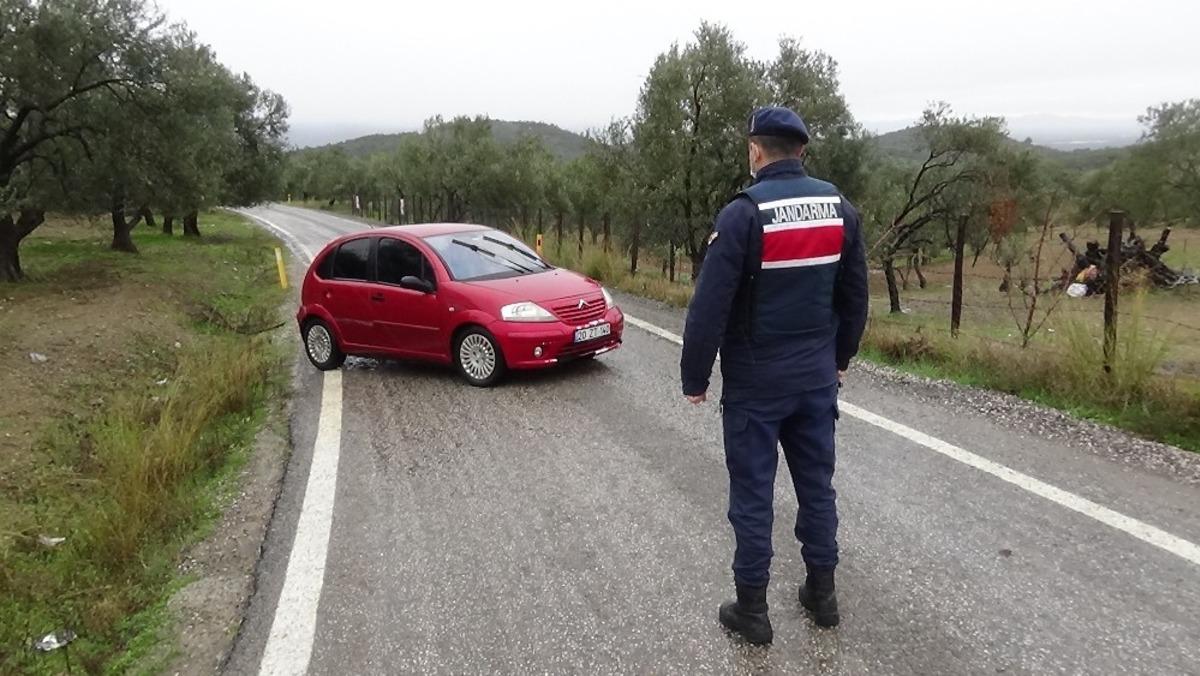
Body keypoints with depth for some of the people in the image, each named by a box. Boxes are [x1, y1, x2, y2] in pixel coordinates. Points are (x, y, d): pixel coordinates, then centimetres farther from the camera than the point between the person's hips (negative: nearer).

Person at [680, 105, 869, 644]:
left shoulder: (744, 214, -16)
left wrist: (695, 378, -7)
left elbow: (710, 306, -17)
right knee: (817, 482, 16)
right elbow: (855, 294, 10)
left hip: (755, 381, -5)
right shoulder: (839, 207, 2)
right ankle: (822, 591, 29)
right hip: (817, 376, 5)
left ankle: (752, 608, 16)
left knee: (752, 491, 5)